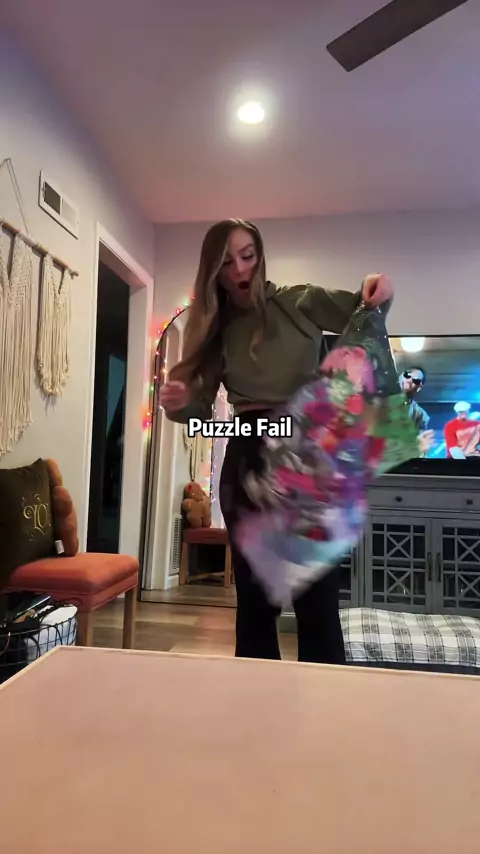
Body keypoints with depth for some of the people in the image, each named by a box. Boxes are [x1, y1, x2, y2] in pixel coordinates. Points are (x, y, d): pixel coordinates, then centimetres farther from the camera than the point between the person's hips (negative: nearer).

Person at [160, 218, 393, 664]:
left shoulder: (299, 302, 4)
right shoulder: (216, 330, 11)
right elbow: (202, 406, 6)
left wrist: (374, 290, -26)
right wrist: (179, 403, -15)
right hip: (247, 463, 3)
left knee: (317, 594, -3)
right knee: (253, 594, 12)